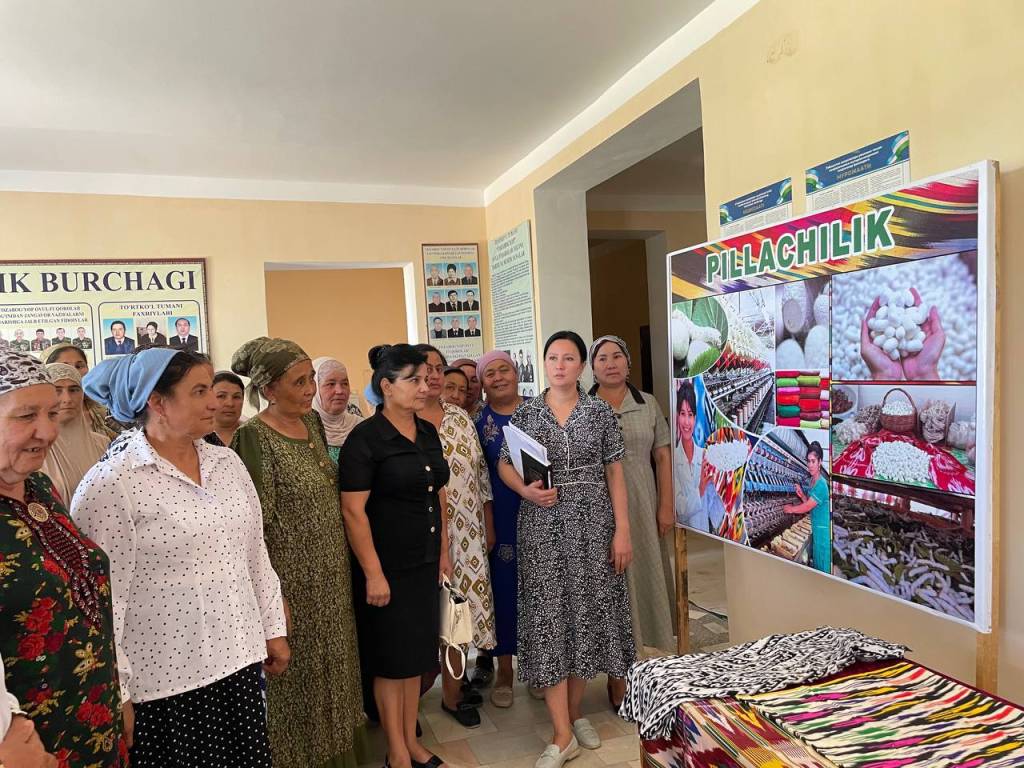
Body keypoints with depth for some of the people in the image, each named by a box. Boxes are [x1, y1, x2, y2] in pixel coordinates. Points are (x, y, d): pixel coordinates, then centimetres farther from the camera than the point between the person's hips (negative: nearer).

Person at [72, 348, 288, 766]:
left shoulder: (227, 462, 4)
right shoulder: (109, 484, -14)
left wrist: (273, 628, 12)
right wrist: (115, 693, -10)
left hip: (238, 659, 6)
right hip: (161, 679, -5)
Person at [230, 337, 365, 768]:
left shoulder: (313, 421, 4)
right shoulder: (255, 437, -18)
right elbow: (253, 526, -18)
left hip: (331, 575, 7)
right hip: (293, 582, -7)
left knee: (331, 668, 20)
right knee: (297, 673, 10)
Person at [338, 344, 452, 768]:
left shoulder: (428, 433, 6)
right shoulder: (365, 438, -15)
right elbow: (353, 511, -18)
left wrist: (442, 550, 14)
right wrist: (373, 573, -18)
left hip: (424, 563, 7)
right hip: (386, 566, -6)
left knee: (416, 654, 17)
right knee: (392, 659, 8)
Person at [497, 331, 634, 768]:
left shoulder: (600, 412, 1)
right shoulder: (526, 413, 1)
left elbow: (615, 475, 1)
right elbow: (504, 465, 6)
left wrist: (622, 531, -4)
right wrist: (527, 490, -14)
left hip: (591, 524, 1)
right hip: (542, 527, 0)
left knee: (587, 613, 8)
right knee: (547, 617, -1)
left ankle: (574, 711, 30)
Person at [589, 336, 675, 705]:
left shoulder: (648, 404, 7)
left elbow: (663, 457, 6)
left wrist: (666, 506, 0)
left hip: (642, 509, 2)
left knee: (646, 580, 9)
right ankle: (617, 676, 15)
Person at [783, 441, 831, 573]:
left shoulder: (821, 484, -23)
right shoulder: (811, 480, 4)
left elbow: (807, 507, -18)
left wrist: (790, 509, -3)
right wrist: (801, 494, -5)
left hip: (823, 530, -9)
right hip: (815, 527, 9)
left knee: (822, 566, 3)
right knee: (815, 563, 19)